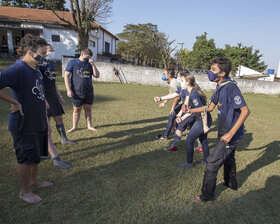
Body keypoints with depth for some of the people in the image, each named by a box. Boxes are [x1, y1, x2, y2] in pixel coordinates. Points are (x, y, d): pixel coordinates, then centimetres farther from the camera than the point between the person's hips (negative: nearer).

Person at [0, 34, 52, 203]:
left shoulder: (36, 70, 9)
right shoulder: (18, 69, -21)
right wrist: (15, 102, -25)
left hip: (38, 123, 9)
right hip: (24, 125, -9)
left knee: (36, 155, 21)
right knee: (26, 159, 6)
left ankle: (33, 181, 42)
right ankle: (24, 191, 26)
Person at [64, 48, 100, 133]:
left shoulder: (89, 64, 11)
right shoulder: (72, 62, -1)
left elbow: (97, 75, 8)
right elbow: (66, 76, -4)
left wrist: (93, 64, -4)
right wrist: (68, 90, -11)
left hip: (89, 92, 3)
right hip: (77, 92, -3)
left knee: (88, 109, 12)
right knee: (76, 110, 7)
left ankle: (89, 125, 24)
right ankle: (74, 127, 21)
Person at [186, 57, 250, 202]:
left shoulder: (231, 87, -25)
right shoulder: (220, 87, 5)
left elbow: (245, 111, -28)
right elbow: (210, 107, 13)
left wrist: (230, 133, -29)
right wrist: (191, 111, 5)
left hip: (232, 133, -10)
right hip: (226, 131, 10)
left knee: (212, 163, -3)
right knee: (228, 158, 28)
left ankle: (207, 195, 14)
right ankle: (231, 183, 51)